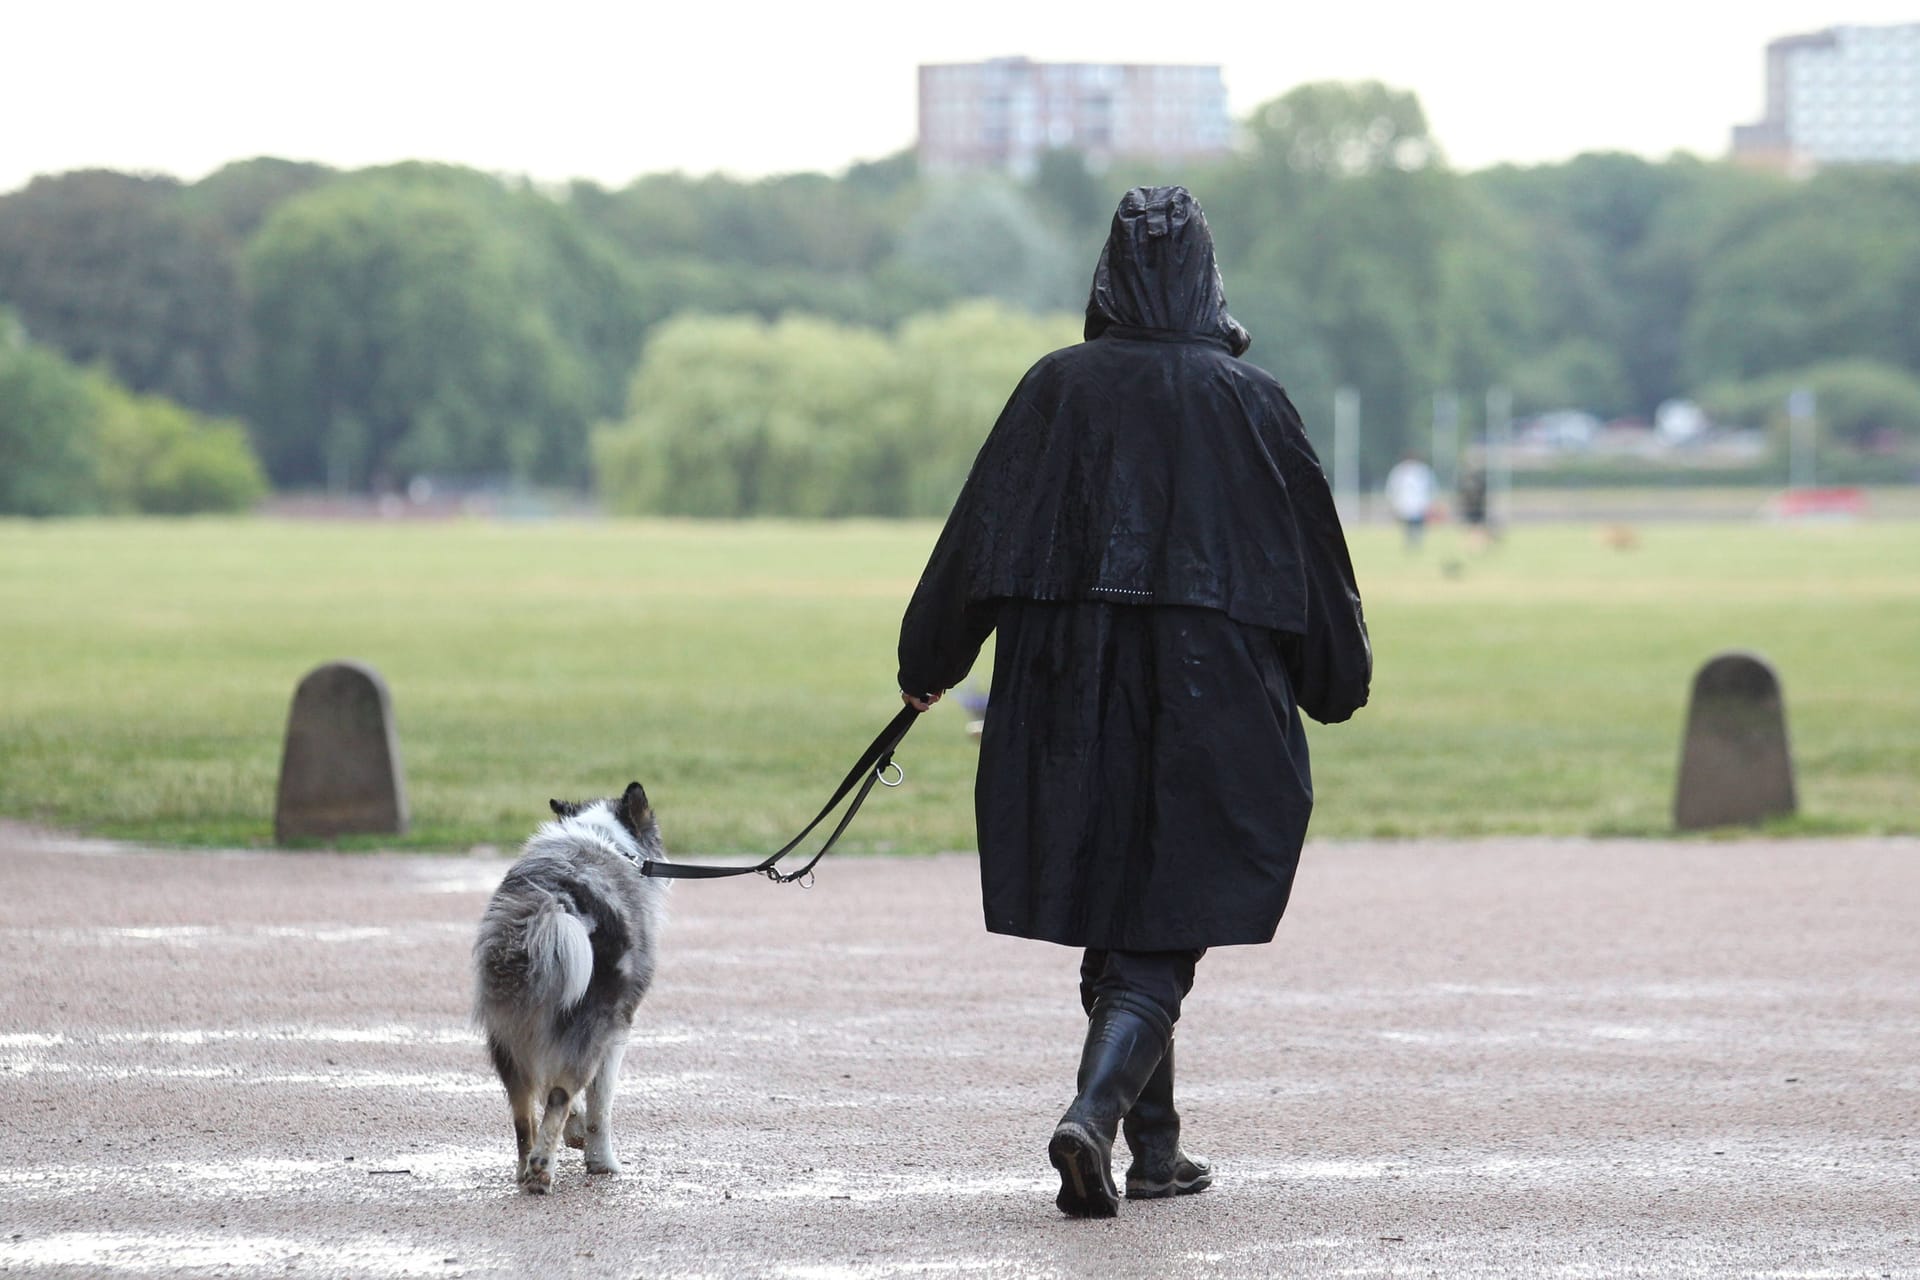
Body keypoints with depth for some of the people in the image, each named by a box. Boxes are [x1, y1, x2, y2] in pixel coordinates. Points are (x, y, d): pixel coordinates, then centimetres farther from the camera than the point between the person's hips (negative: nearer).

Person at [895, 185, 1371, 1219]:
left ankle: (1155, 1147, 22)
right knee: (1160, 939, -1)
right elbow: (1312, 557, 5)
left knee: (1116, 926, 16)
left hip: (1073, 698, 2)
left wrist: (927, 663, 13)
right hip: (1211, 701, -2)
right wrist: (1337, 682, 20)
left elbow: (982, 536, 1)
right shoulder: (1247, 400, -2)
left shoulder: (1057, 388, -1)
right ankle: (1094, 1116, -23)